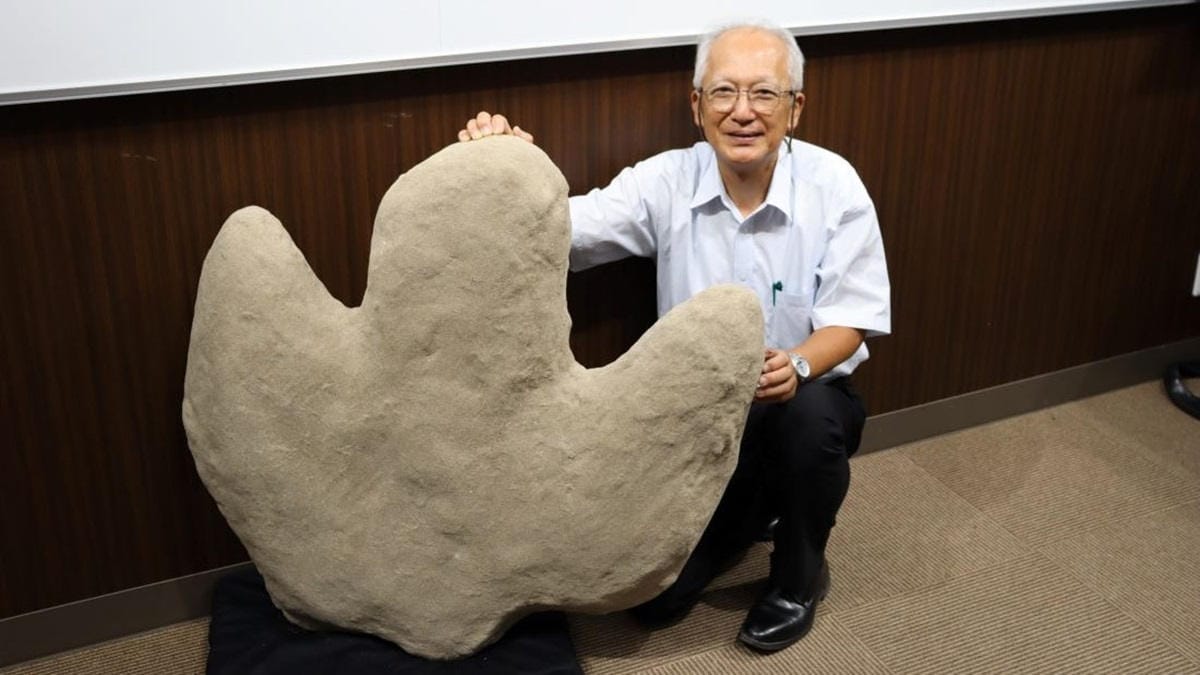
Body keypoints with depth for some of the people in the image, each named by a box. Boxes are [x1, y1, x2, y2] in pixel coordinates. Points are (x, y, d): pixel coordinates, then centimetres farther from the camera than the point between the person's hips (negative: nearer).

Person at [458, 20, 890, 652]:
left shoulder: (833, 184, -13)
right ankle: (748, 509, 26)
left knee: (811, 413, -38)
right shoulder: (666, 183, -10)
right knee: (651, 597, -8)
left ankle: (798, 576, -6)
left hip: (805, 396, -1)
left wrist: (798, 364, -36)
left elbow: (850, 319, -13)